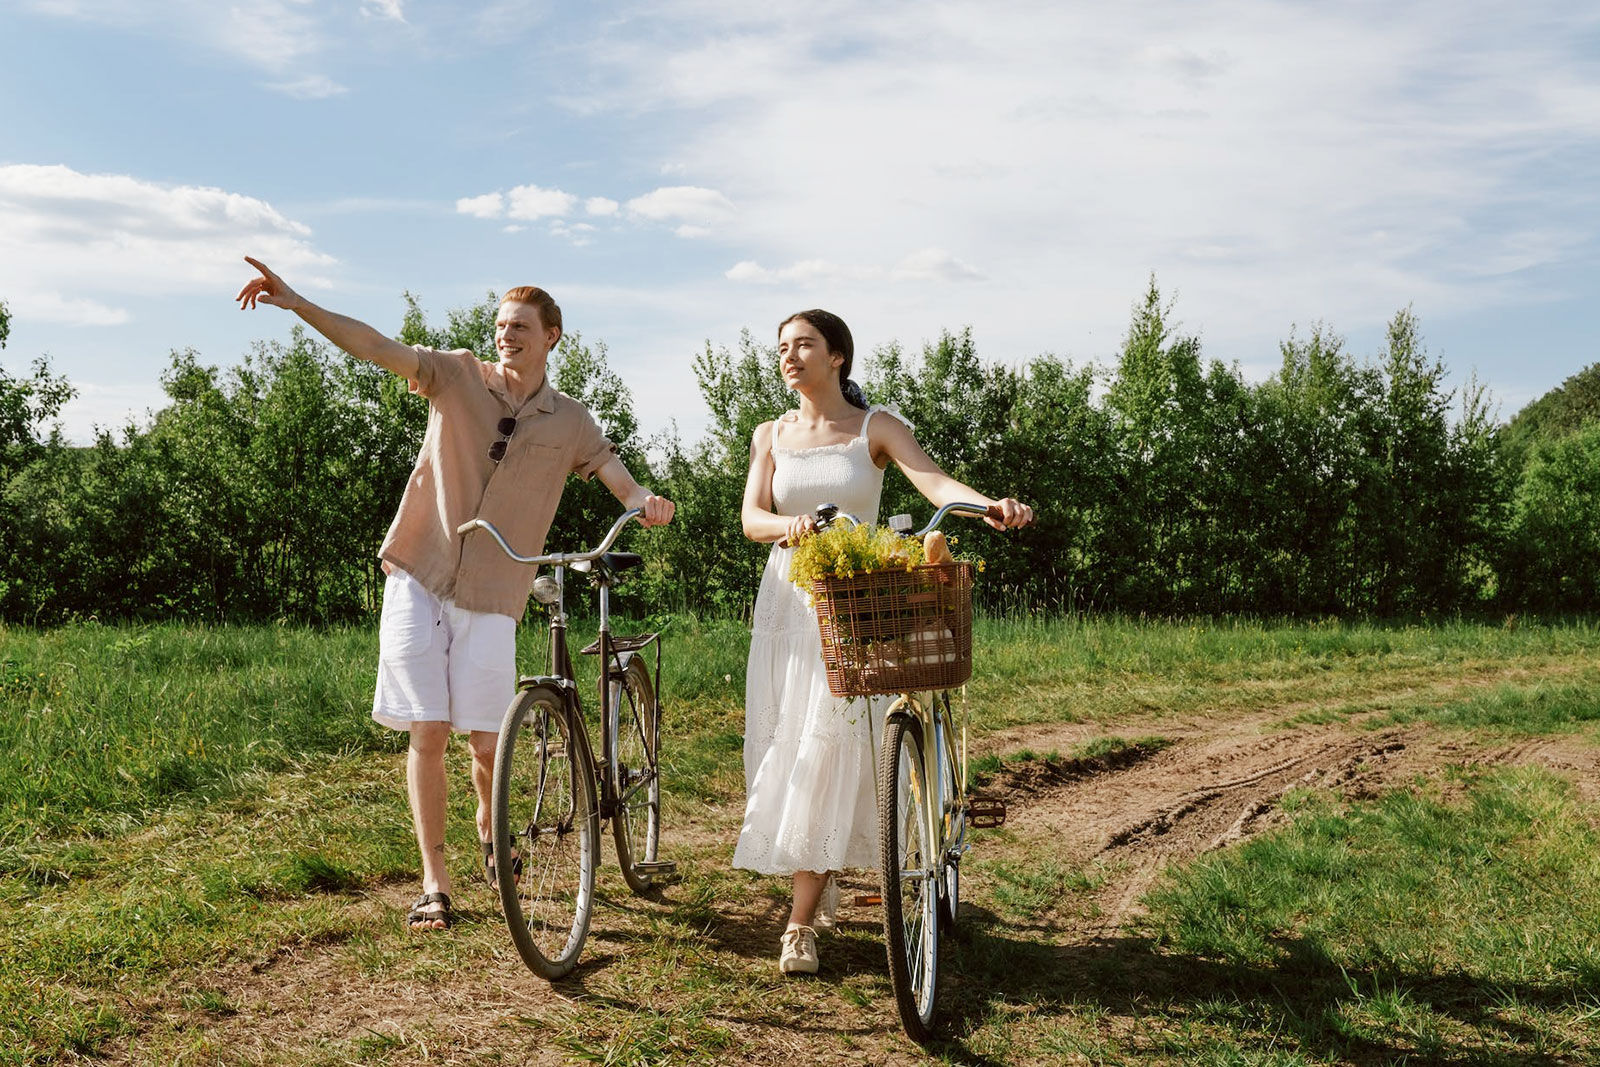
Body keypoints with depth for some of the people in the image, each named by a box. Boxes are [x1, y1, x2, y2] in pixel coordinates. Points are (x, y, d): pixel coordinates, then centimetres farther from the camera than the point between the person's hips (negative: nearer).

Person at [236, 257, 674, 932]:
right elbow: (374, 346, -6)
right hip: (418, 578, 0)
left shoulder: (570, 423, 5)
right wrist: (294, 302, -17)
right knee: (427, 731, -3)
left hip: (491, 596, 0)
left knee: (487, 742, -1)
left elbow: (621, 480, 3)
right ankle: (434, 882, 6)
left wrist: (646, 502, -21)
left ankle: (490, 830, 32)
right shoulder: (458, 376, 2)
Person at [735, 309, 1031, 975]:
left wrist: (989, 505, -37)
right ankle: (823, 883, 27)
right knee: (781, 746, 4)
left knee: (826, 745, -11)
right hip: (786, 598, 4)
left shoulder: (875, 427, 1)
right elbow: (751, 519, -3)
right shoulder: (772, 435, 10)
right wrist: (789, 525, -27)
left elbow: (932, 479, -16)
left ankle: (800, 923, -6)